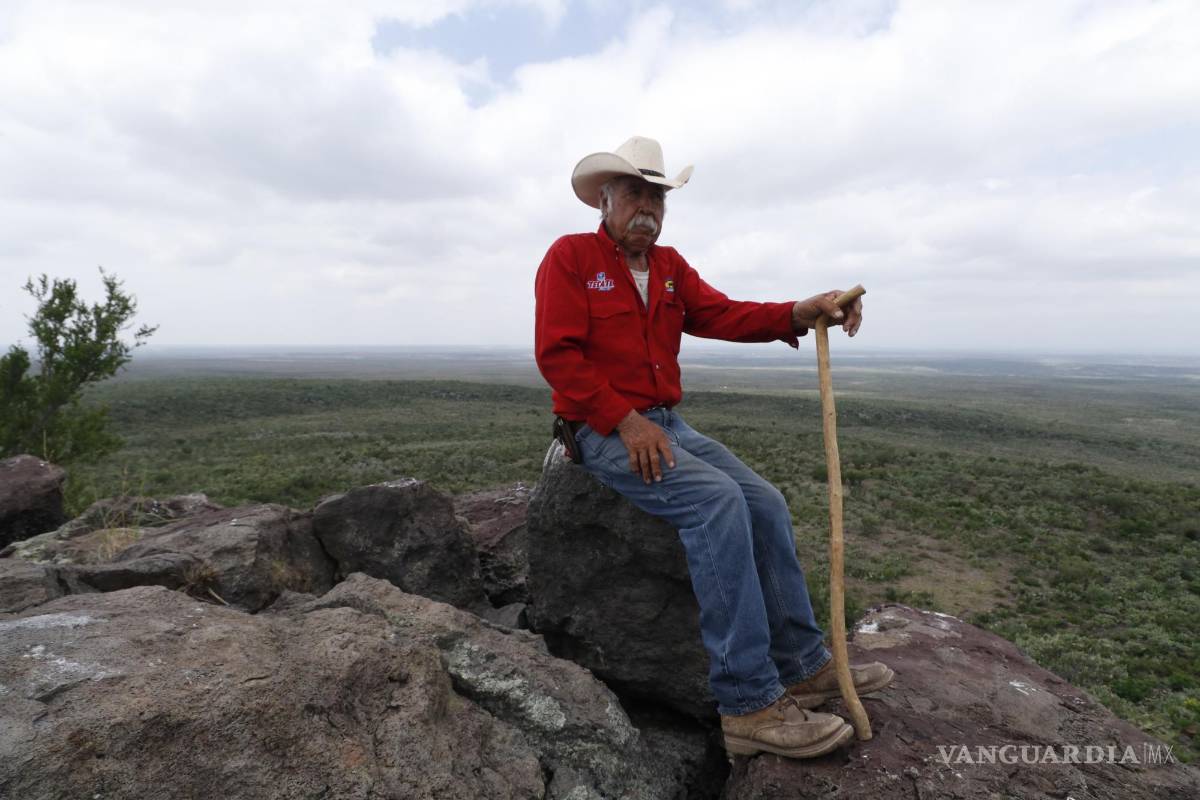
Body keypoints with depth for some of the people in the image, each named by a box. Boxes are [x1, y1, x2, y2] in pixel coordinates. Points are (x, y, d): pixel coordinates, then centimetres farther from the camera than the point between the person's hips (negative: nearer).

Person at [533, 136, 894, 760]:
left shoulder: (670, 266, 15)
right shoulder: (570, 256, -5)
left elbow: (722, 314, -1)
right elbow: (557, 355, -14)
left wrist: (798, 314, -19)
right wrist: (624, 420, -21)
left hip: (666, 424, 7)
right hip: (602, 432, -7)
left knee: (766, 504, -5)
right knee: (717, 500, -27)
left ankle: (803, 666, 8)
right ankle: (747, 704, -21)